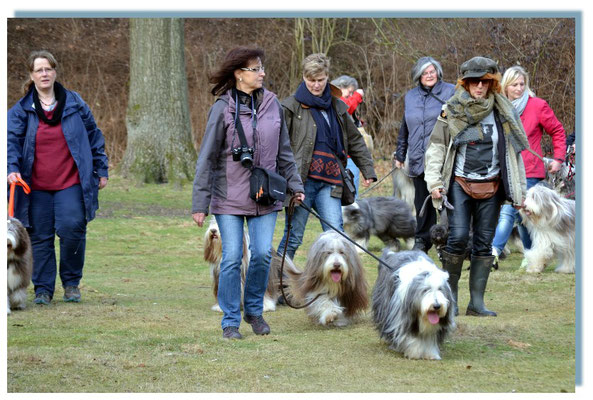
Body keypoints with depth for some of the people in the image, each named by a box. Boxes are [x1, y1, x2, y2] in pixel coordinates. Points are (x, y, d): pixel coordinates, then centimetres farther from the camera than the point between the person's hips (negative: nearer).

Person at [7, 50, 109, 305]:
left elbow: (93, 137, 13)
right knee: (40, 237, 3)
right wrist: (12, 168, -20)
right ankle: (43, 289, 13)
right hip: (36, 186, 1)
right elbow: (11, 140, -2)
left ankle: (71, 282, 6)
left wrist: (101, 170, 11)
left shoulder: (74, 103, 6)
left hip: (71, 183, -1)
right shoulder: (21, 110, 5)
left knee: (71, 229, -14)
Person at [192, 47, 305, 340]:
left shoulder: (272, 104, 4)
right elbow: (207, 158, -6)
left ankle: (254, 310, 20)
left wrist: (294, 184, 13)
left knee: (263, 253, -2)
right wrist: (200, 204, -8)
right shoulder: (223, 108, -8)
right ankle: (230, 321, 10)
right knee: (232, 258, -2)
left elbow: (283, 151, 15)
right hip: (229, 196, -3)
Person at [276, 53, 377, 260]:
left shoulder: (337, 106, 17)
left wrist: (368, 170, 20)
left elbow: (355, 140, 26)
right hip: (301, 181, -4)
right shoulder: (291, 106, 2)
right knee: (293, 237, -1)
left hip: (329, 183, 4)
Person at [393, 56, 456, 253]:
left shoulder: (451, 92, 1)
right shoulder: (410, 96, 16)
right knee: (422, 201, 7)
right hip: (418, 159, 4)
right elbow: (404, 129, 24)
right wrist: (400, 154, 24)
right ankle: (422, 240, 15)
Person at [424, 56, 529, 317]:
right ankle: (450, 294, 4)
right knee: (458, 237, -13)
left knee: (484, 243, 2)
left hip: (491, 187, 2)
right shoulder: (451, 111, 1)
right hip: (460, 185, -2)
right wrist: (434, 182, -7)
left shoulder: (503, 113, 6)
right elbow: (436, 148, 3)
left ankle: (477, 302, 6)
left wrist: (519, 193, 8)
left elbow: (514, 152, 10)